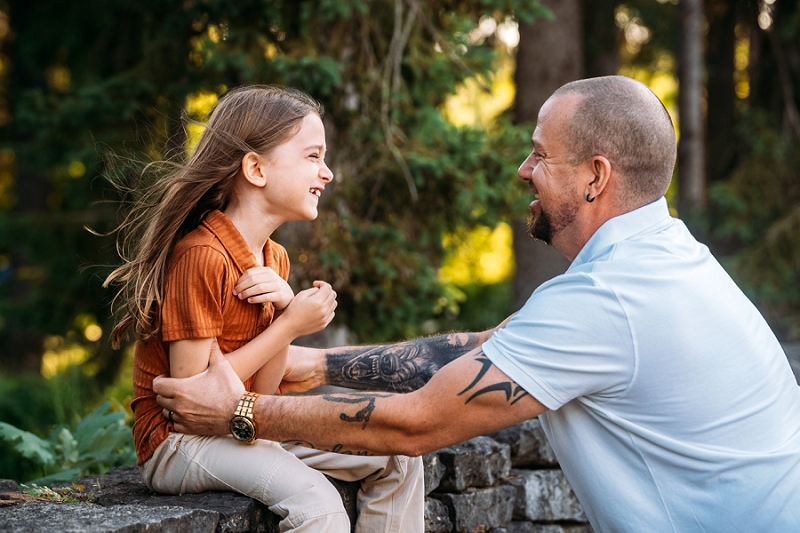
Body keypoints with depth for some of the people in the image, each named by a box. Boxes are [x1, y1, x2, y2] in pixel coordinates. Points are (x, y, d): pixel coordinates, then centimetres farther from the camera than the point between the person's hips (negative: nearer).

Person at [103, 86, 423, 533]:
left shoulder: (275, 259, 7)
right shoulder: (201, 256, -20)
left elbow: (261, 390, 1)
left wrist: (284, 308, -16)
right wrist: (289, 326, -19)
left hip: (246, 430, 9)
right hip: (178, 442, -9)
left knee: (399, 459, 4)